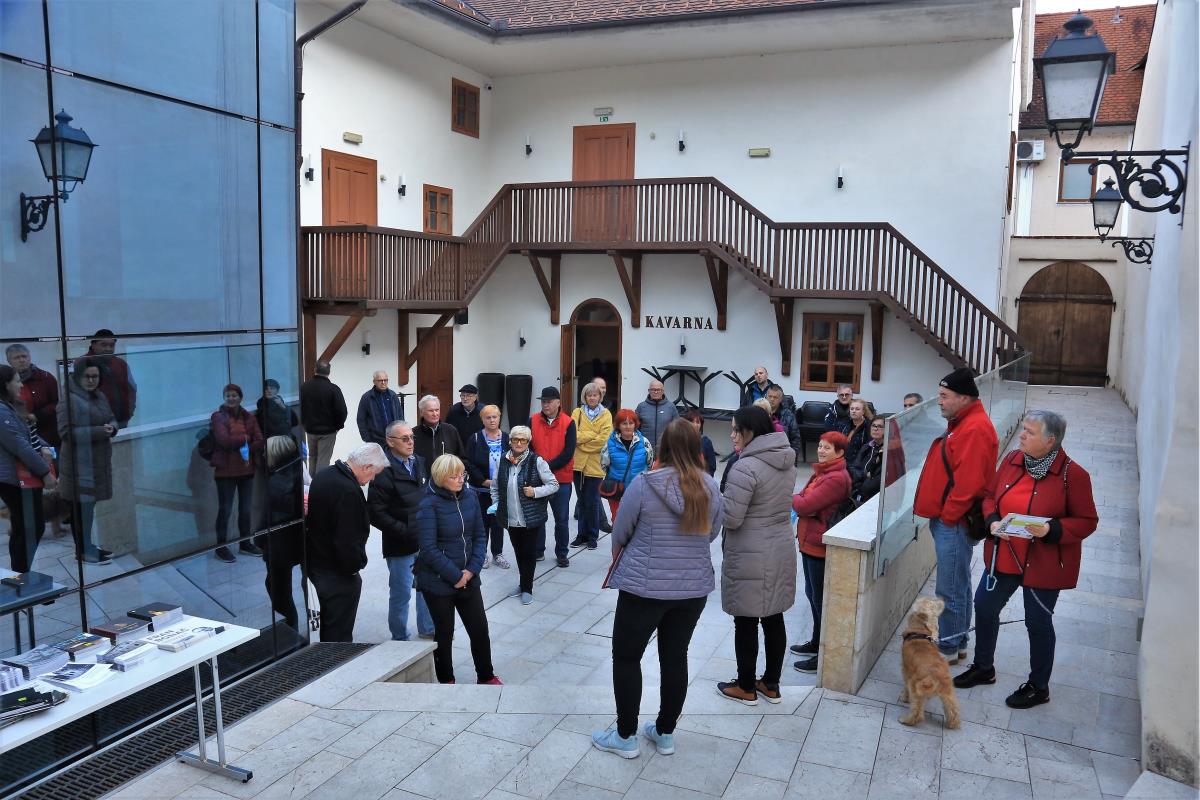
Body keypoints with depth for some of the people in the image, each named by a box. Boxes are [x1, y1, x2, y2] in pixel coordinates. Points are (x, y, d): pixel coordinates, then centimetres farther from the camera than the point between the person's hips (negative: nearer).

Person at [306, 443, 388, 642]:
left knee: (328, 628, 25)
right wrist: (356, 565, -10)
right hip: (337, 573, -10)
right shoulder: (348, 491, -27)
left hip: (315, 563, 10)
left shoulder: (323, 475, 3)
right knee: (339, 633, 3)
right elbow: (348, 541, -27)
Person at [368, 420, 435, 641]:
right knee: (401, 593, 7)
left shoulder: (420, 462, 5)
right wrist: (405, 532, -20)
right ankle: (400, 638, 24)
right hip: (401, 545, -7)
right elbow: (377, 514, -20)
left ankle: (427, 628, 40)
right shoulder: (384, 471, -18)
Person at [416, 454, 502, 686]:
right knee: (444, 633, 11)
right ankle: (445, 679, 31)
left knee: (480, 629, 10)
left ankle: (486, 676, 30)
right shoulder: (429, 505, -16)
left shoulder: (469, 499, 0)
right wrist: (455, 576, -16)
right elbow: (428, 549, -19)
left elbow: (480, 537, 5)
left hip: (468, 578, 5)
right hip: (438, 582, -5)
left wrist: (471, 570, -7)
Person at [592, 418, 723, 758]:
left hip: (644, 587, -4)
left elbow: (619, 533, -2)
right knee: (675, 657, 17)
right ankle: (665, 733, 29)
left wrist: (619, 558, 18)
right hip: (694, 588, 4)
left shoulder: (643, 485, -13)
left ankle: (626, 737, 19)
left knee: (626, 657, 11)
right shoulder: (711, 488, -2)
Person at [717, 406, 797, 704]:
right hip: (780, 550, 8)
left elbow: (730, 517, -20)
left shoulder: (745, 467, -21)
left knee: (746, 623, 6)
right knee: (773, 618, 16)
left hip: (750, 557, -8)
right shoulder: (787, 462, 6)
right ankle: (771, 684, 28)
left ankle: (746, 688, 19)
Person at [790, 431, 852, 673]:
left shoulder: (836, 478, -23)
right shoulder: (822, 472, 10)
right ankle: (816, 642, 37)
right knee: (812, 593, 21)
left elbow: (805, 505, -24)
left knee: (820, 599, 1)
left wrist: (791, 498, -5)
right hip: (809, 541, 10)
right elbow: (806, 499, 17)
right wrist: (798, 499, -4)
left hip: (820, 545, -10)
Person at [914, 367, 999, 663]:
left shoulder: (975, 429, -19)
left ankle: (948, 648, 12)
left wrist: (948, 515, -16)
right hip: (948, 519, 10)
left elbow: (969, 481, -25)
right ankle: (958, 642, 30)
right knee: (958, 585, 19)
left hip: (954, 523, -10)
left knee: (950, 589, 0)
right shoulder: (961, 422, 14)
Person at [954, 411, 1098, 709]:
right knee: (984, 606, 13)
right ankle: (983, 668, 36)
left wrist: (1052, 530, -27)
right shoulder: (1012, 460, -2)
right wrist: (992, 521, -10)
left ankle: (1038, 687, 30)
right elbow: (990, 496, 9)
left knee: (1038, 621, 8)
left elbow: (1087, 522, -11)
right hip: (1004, 557, 6)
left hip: (1044, 564, -6)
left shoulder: (1072, 474, -17)